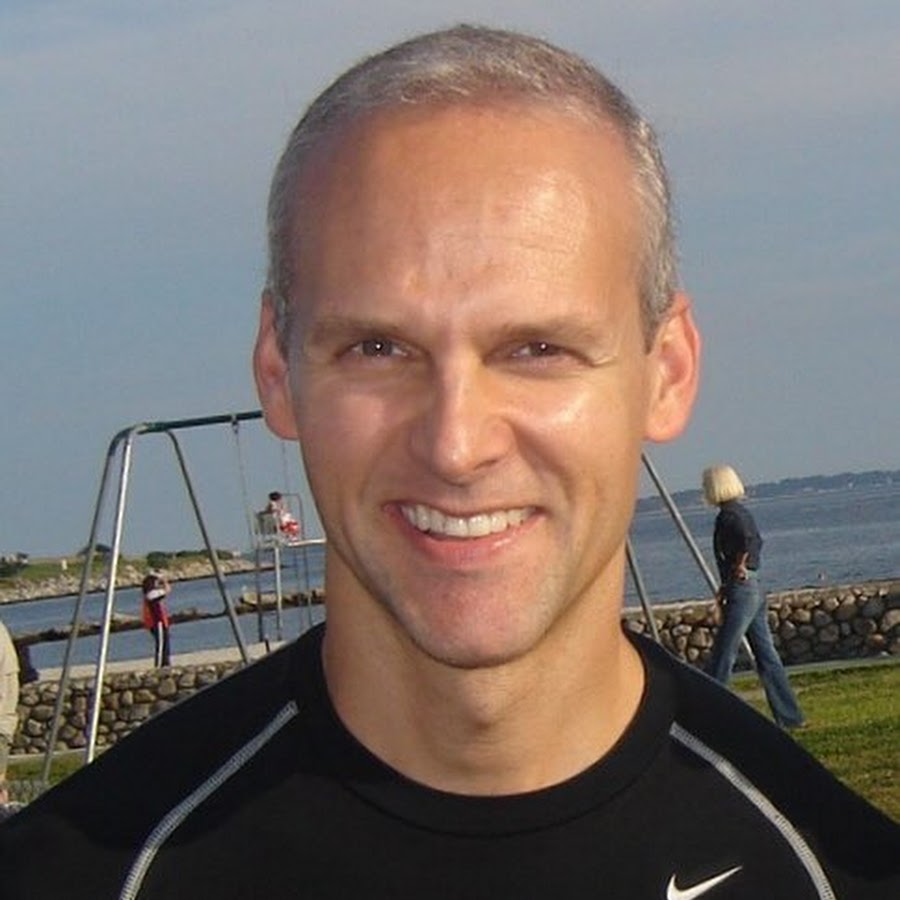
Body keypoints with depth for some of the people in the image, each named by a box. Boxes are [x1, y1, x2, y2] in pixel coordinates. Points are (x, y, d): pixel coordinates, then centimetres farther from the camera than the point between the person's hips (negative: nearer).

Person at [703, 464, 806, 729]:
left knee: (722, 657, -6)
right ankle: (790, 716, 13)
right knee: (766, 655, 11)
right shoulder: (742, 512, 14)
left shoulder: (728, 516, -14)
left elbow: (747, 540, -30)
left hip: (741, 590, -9)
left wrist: (739, 568, -14)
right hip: (755, 590, 9)